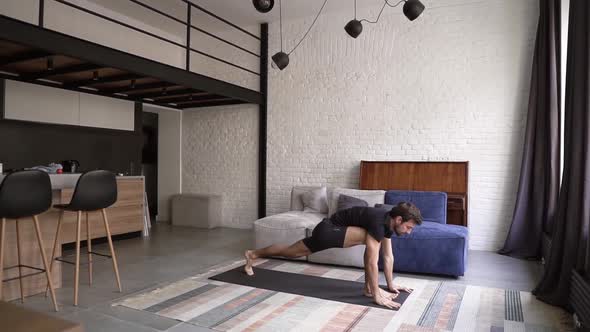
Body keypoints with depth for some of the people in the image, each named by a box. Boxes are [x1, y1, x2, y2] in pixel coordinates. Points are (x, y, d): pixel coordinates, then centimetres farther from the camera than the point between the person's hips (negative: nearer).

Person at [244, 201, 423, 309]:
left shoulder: (389, 222, -1)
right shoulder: (379, 223, -29)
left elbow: (388, 256, 8)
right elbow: (372, 262, -31)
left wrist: (391, 285, 11)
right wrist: (377, 295, -27)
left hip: (327, 230, 9)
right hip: (328, 230, -9)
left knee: (291, 252, 20)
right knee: (369, 238, -26)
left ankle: (252, 254, 37)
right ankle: (369, 289, -13)